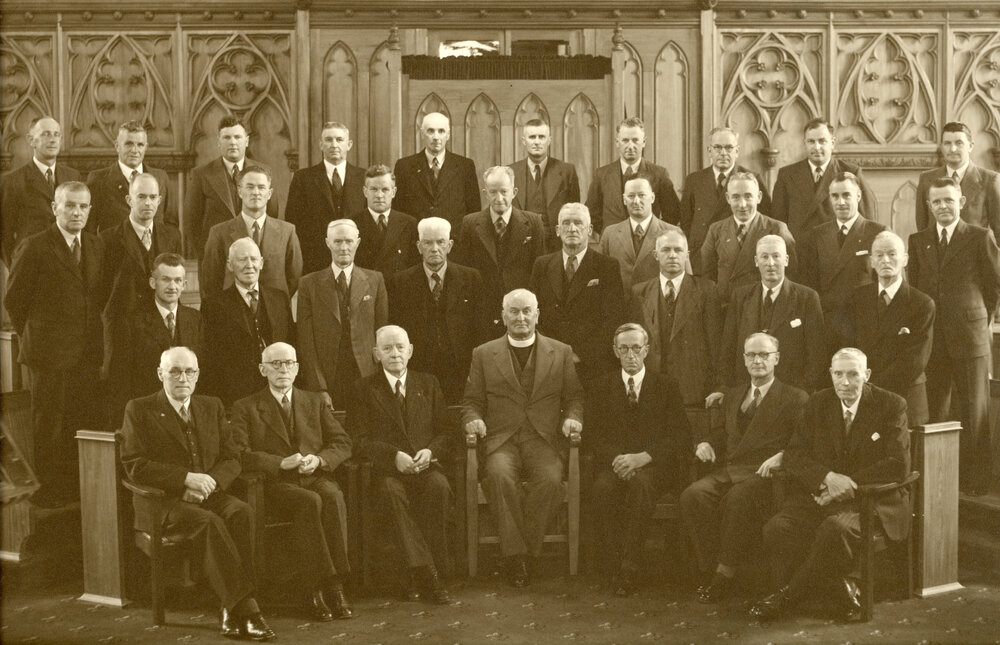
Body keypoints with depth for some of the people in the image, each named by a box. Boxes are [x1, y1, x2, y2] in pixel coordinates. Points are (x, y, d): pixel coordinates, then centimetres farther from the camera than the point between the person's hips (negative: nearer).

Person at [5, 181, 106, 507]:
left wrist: (94, 339, 10)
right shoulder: (34, 248, -8)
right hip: (50, 353, -5)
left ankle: (80, 488, 19)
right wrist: (34, 336, 1)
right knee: (49, 427, 3)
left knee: (88, 423, 8)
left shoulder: (96, 246, 10)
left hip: (88, 353, 5)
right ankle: (50, 490, 15)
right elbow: (13, 299, -3)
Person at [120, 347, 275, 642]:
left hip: (208, 495, 4)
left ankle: (233, 610, -31)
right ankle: (245, 608, -34)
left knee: (241, 512, -29)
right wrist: (187, 478, -19)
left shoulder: (212, 407, 16)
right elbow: (134, 465, -8)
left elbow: (231, 459, 11)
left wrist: (208, 483, -11)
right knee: (209, 522, -34)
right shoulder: (139, 410, 2)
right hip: (162, 501, -4)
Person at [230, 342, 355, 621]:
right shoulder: (245, 408, 11)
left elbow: (342, 443, 13)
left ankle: (335, 585, -32)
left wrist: (319, 459, -9)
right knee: (310, 502, -35)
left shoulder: (317, 401, 20)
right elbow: (240, 454, -2)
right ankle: (317, 589, -30)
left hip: (316, 477, 2)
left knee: (333, 496, -34)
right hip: (275, 483, -2)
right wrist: (282, 463, -16)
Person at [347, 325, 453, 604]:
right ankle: (426, 576, -36)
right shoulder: (363, 390, 11)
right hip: (386, 470, -2)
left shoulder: (428, 384, 19)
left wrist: (430, 451, -10)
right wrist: (394, 456, -16)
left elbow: (445, 432, 13)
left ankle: (415, 577, -27)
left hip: (426, 465, 2)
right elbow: (360, 440, 1)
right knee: (392, 492, -36)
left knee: (439, 487, -33)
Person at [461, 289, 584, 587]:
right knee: (500, 476, -33)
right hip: (501, 440, 0)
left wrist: (572, 417, -6)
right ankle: (514, 554, -26)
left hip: (545, 440, 0)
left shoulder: (561, 353, 16)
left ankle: (526, 550, -18)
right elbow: (472, 401, 14)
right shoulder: (483, 355, 15)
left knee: (551, 480, -32)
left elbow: (574, 396, 15)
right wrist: (473, 419, -8)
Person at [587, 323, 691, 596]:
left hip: (654, 465, -1)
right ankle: (617, 563, -23)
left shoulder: (666, 386, 10)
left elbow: (681, 437, 0)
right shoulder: (601, 387, 15)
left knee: (640, 482, -37)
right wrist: (617, 458, -16)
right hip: (614, 463, 2)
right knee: (602, 487, -33)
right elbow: (594, 435, 6)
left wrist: (642, 457, -16)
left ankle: (629, 567, -31)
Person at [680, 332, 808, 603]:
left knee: (738, 498, -38)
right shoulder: (732, 396, 27)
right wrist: (704, 443, 5)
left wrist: (781, 456, -20)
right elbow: (719, 433, 28)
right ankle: (711, 567, -20)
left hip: (763, 472, -5)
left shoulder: (795, 399, 10)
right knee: (692, 496, -26)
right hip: (727, 469, 5)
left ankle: (726, 573, -27)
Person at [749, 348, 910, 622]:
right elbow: (793, 456, 3)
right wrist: (828, 477, -17)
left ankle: (789, 594, -18)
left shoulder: (891, 405, -2)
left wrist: (848, 482, -17)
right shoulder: (817, 404, 8)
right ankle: (839, 587, -15)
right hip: (820, 494, 4)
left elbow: (899, 465, -9)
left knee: (836, 527, -37)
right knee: (776, 528, -25)